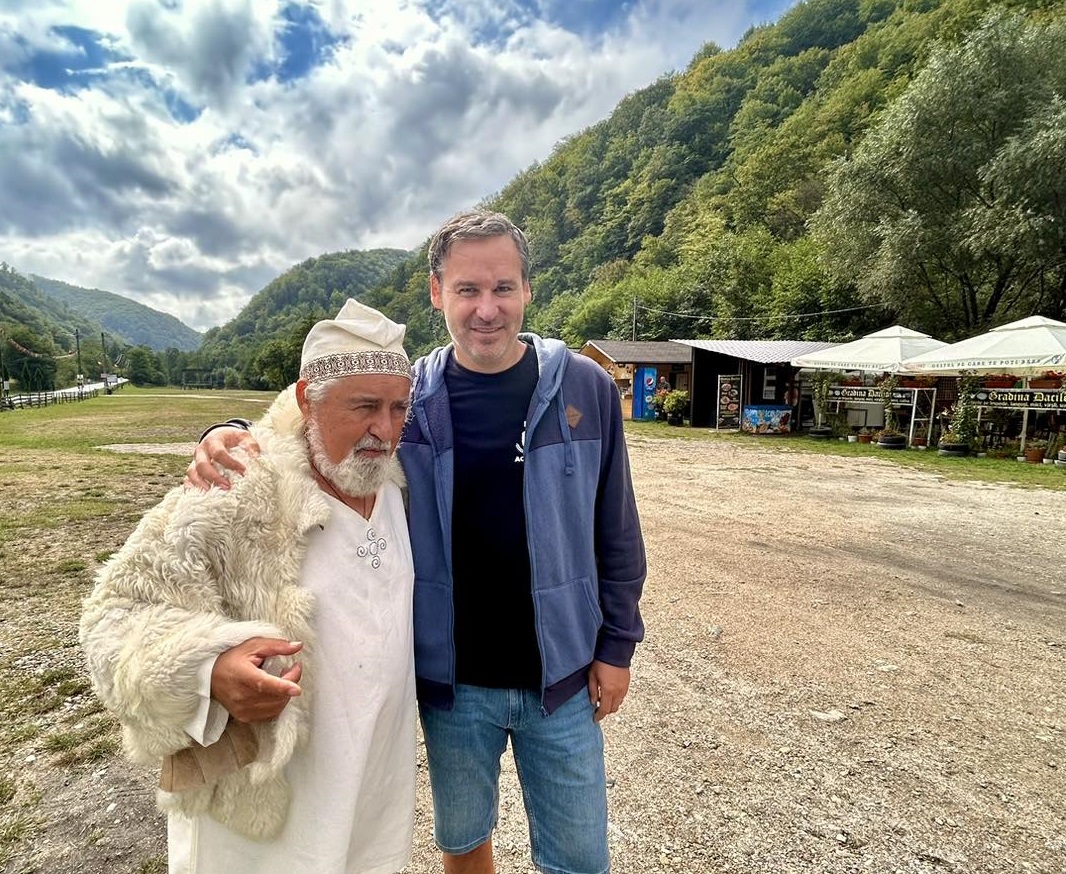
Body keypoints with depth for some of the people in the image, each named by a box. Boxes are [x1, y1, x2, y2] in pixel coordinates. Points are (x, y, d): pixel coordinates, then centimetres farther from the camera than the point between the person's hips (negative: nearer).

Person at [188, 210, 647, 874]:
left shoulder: (585, 387, -9)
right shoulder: (407, 398, -7)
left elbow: (616, 531, -3)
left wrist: (616, 644, -1)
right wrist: (232, 441, -19)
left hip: (561, 676, -1)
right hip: (452, 683, 1)